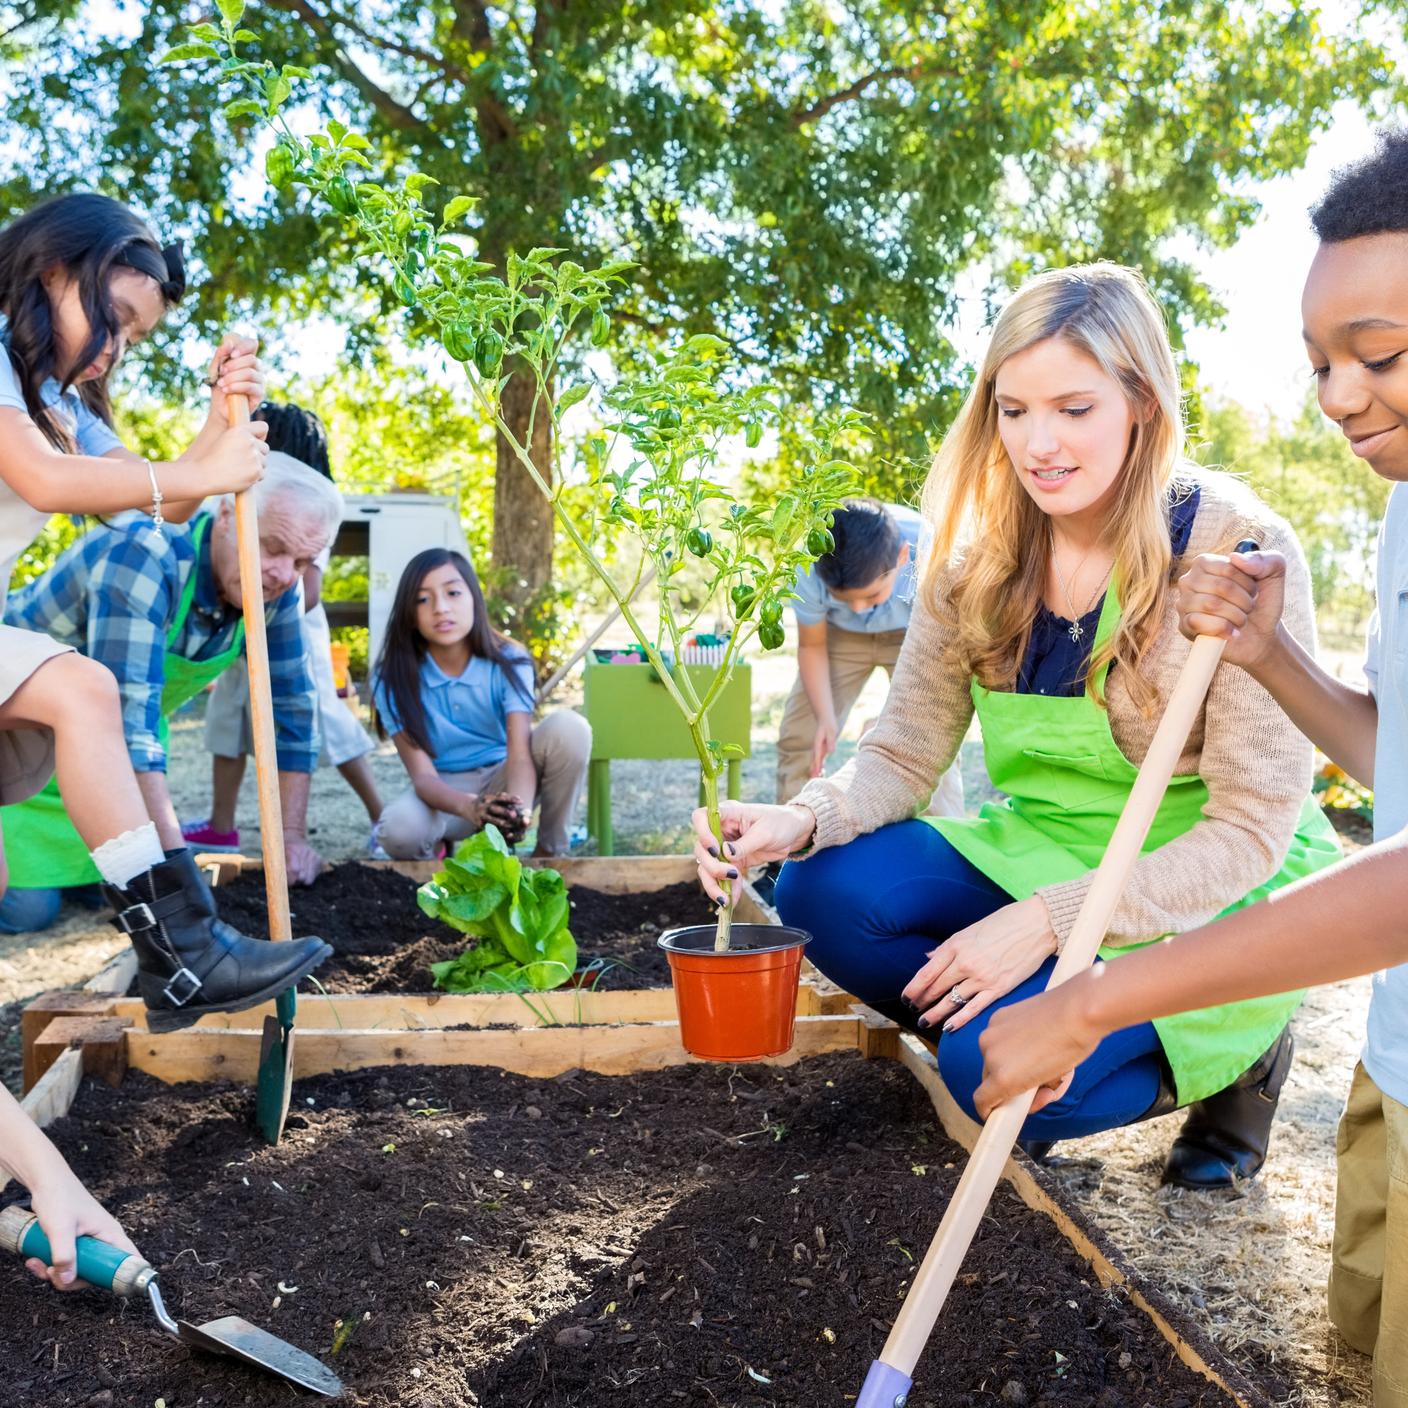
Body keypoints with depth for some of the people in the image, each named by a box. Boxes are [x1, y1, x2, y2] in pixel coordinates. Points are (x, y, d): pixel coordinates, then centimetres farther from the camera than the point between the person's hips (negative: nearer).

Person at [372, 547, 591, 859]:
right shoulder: (393, 680, -16)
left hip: (503, 781, 1)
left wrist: (518, 808, -51)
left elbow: (520, 752, -26)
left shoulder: (508, 662, -15)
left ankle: (550, 852, -10)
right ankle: (440, 851, 2)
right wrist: (469, 806, -48)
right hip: (445, 791, -1)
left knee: (569, 727, -28)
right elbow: (422, 774, -23)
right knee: (398, 830, -37)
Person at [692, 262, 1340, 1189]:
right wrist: (801, 821, -25)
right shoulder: (980, 559, -4)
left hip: (1213, 897, -4)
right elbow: (905, 755, -3)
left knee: (998, 1065, -26)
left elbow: (1251, 830, -18)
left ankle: (1228, 1054, 3)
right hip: (1043, 860, 5)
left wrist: (1050, 920, -27)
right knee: (826, 893, -18)